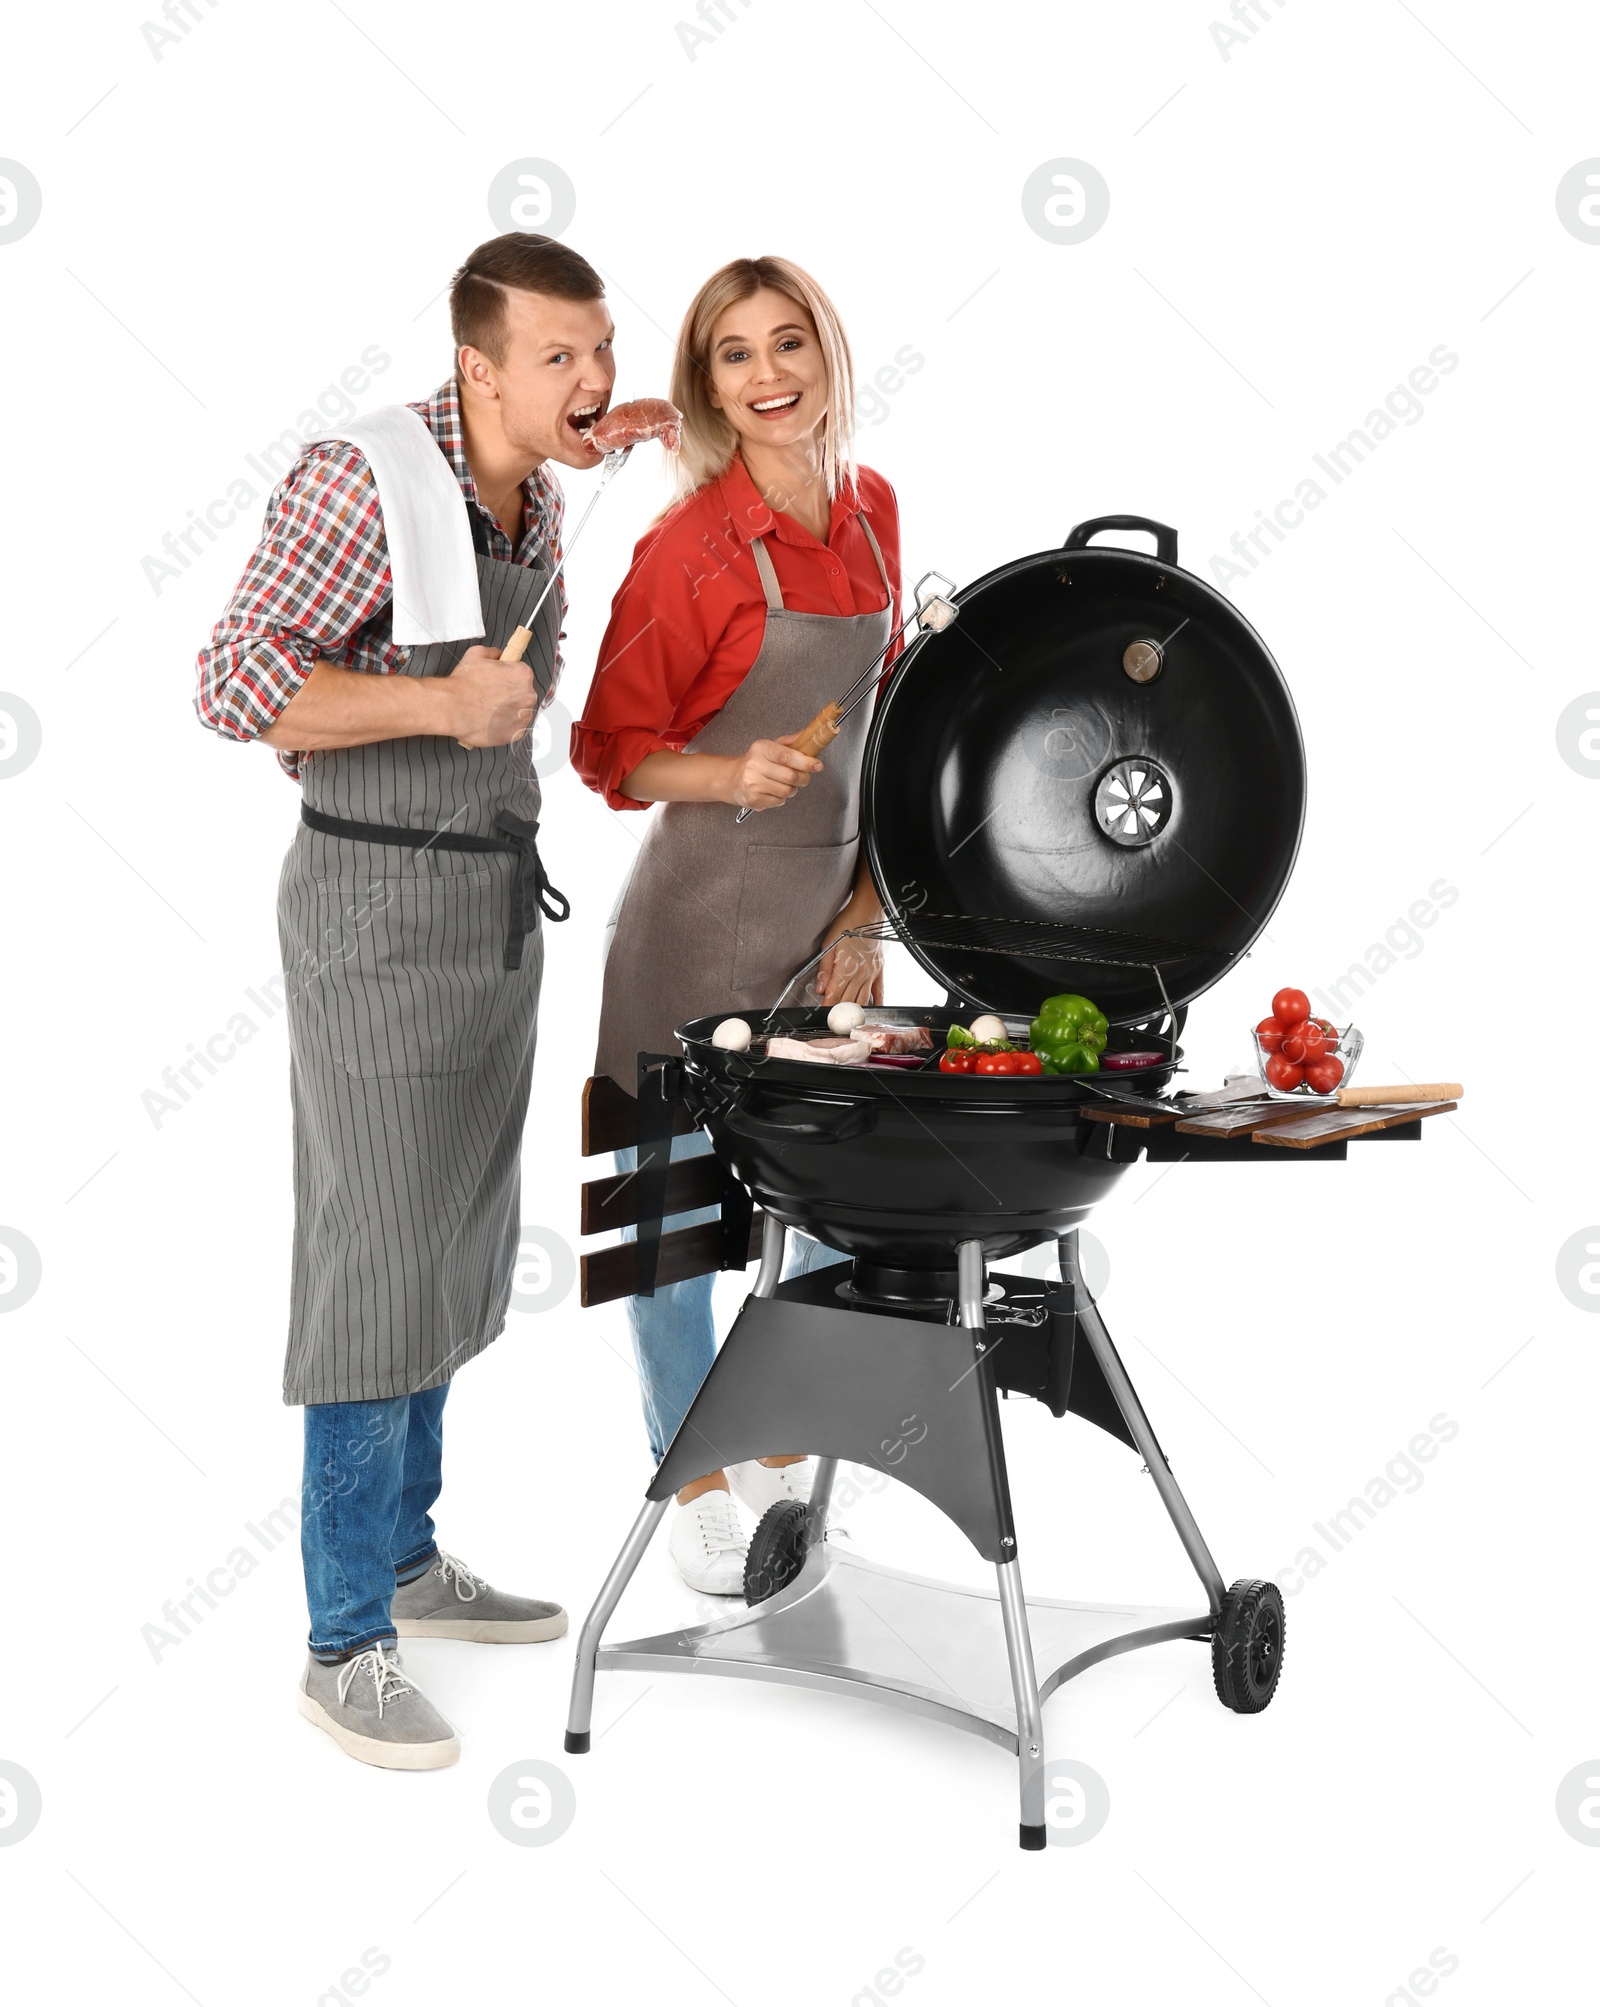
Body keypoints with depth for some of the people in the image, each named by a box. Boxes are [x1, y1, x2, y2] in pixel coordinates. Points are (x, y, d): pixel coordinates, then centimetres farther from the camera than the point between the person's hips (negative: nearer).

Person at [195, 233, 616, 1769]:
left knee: (452, 1249, 15)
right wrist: (441, 704, -26)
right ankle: (345, 1647, 4)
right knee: (378, 1269, -6)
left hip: (491, 903, 9)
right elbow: (235, 682, -22)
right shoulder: (367, 479, -18)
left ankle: (407, 1560, 30)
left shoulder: (535, 497, 8)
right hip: (379, 915, -8)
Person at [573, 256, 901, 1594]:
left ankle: (787, 1452, 34)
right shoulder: (691, 547, -14)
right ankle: (694, 1478, 24)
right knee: (681, 1196, 5)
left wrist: (870, 901, 9)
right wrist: (734, 775, -26)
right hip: (704, 903, -6)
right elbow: (614, 747, -8)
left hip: (839, 897, 6)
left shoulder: (872, 509, 4)